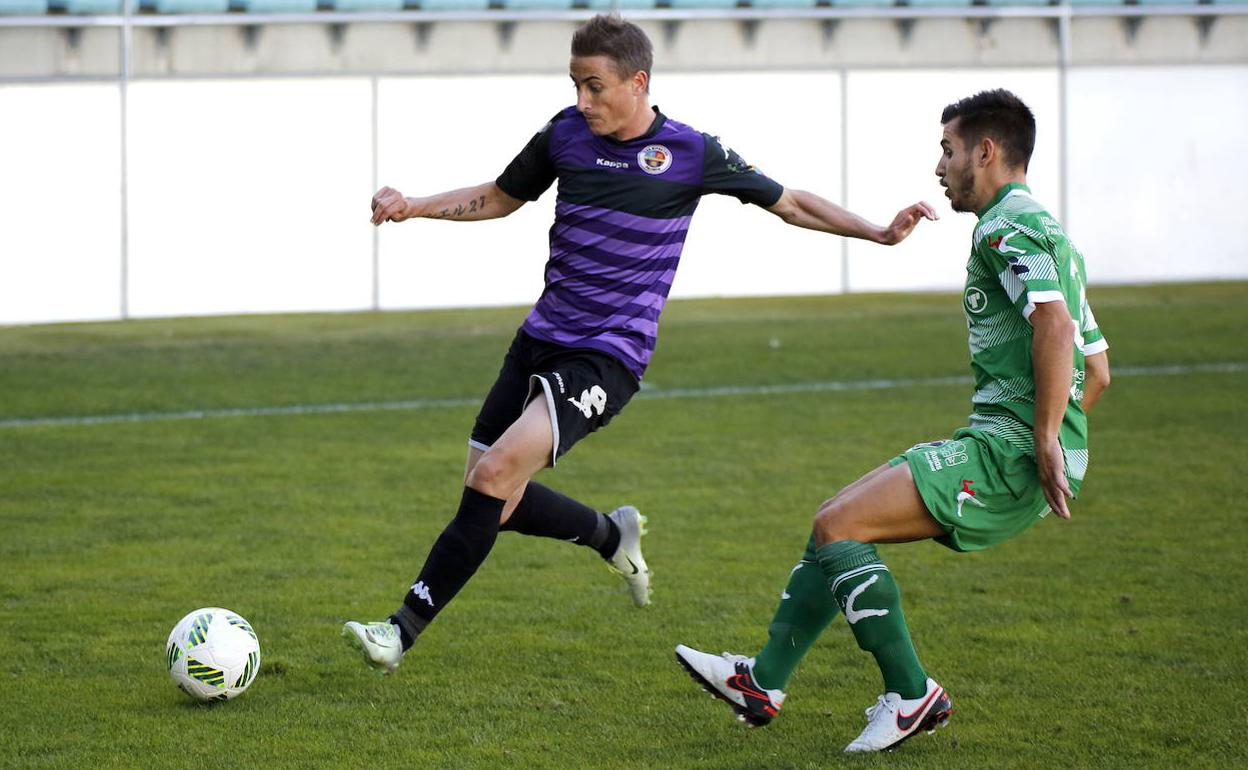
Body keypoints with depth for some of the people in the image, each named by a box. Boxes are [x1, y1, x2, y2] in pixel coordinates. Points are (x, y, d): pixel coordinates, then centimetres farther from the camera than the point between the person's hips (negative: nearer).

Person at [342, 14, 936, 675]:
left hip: (608, 357, -6)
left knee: (497, 471, -22)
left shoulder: (691, 154, -6)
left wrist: (879, 231, -5)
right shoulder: (566, 133, 4)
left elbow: (790, 204, 6)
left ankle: (405, 627, -18)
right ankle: (612, 534, 32)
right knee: (494, 501, 4)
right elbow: (500, 198, 20)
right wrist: (413, 207, 7)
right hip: (541, 339, 6)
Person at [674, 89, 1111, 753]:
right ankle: (764, 683, 17)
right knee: (840, 520, 14)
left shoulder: (1006, 227, -10)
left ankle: (912, 695, -9)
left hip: (1008, 453, -10)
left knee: (838, 524, -15)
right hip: (1011, 454, 10)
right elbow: (1097, 369, 26)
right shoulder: (1047, 233, 23)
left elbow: (1054, 323, -27)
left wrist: (1046, 441, -26)